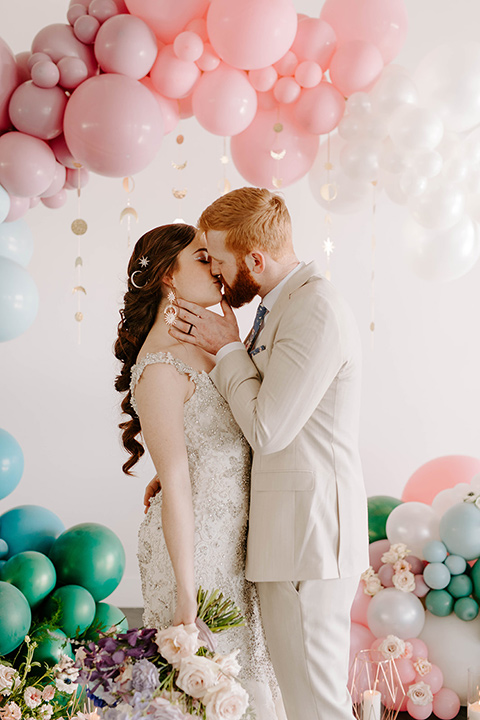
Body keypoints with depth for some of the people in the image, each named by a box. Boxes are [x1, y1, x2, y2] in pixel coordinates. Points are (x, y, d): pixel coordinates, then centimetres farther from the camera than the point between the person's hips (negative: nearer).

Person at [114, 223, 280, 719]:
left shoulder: (200, 348, 8)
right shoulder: (159, 367, -20)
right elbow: (175, 488, -20)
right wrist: (186, 594, -17)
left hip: (232, 539, 9)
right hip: (195, 544, -8)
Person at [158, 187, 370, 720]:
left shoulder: (317, 311, -19)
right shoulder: (279, 306, 13)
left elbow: (267, 430, -21)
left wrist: (227, 349, -9)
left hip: (308, 529, -10)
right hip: (288, 525, 10)